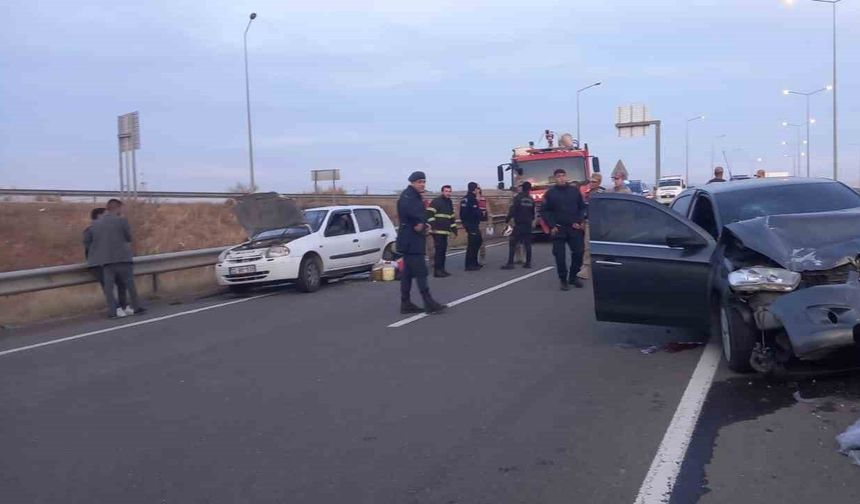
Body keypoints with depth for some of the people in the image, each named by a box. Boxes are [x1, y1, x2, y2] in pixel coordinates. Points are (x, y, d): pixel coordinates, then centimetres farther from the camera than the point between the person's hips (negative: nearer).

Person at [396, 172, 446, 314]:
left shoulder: (416, 196, 19)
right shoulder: (407, 195, -13)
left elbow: (421, 216, 18)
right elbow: (408, 210, -33)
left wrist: (424, 225, -4)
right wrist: (418, 224, -19)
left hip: (415, 240, 10)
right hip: (411, 241, -10)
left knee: (408, 272, 11)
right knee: (421, 271, -9)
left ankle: (406, 304, 15)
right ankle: (429, 303, -8)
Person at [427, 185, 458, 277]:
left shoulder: (450, 203, 19)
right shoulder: (436, 202, -8)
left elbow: (451, 217, 27)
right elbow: (429, 214, -14)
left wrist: (454, 228, 23)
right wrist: (433, 225, -20)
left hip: (445, 231, 8)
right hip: (437, 231, -8)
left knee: (443, 250, 9)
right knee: (438, 250, -10)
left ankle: (442, 269, 16)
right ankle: (437, 271, -8)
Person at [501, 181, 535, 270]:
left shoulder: (518, 198, -10)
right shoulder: (531, 200, 8)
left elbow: (512, 210, -16)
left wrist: (507, 220, -10)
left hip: (519, 225, -6)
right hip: (528, 225, 6)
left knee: (512, 243, -4)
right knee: (527, 244, 11)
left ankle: (510, 263, -10)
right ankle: (528, 262, 11)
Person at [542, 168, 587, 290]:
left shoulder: (575, 190, 6)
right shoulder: (550, 193, 1)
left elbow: (582, 207, 10)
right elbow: (545, 211, 2)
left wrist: (580, 221, -3)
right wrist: (552, 226, -7)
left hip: (575, 228, 2)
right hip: (558, 229, -2)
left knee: (578, 252, -1)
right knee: (560, 255, -3)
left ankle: (573, 276, 17)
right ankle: (563, 279, 9)